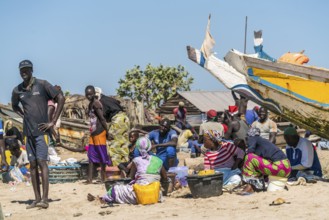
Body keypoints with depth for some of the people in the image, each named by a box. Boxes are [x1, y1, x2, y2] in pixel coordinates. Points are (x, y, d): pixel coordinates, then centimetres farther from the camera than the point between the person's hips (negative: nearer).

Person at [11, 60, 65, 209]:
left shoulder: (42, 85, -5)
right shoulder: (17, 90, 8)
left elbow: (60, 99, -5)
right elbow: (14, 106, 28)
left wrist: (53, 122, -7)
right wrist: (24, 116, 10)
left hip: (41, 131, -5)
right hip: (28, 132, 5)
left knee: (41, 162, -12)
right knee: (32, 164, 6)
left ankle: (45, 199, -14)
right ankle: (37, 199, 9)